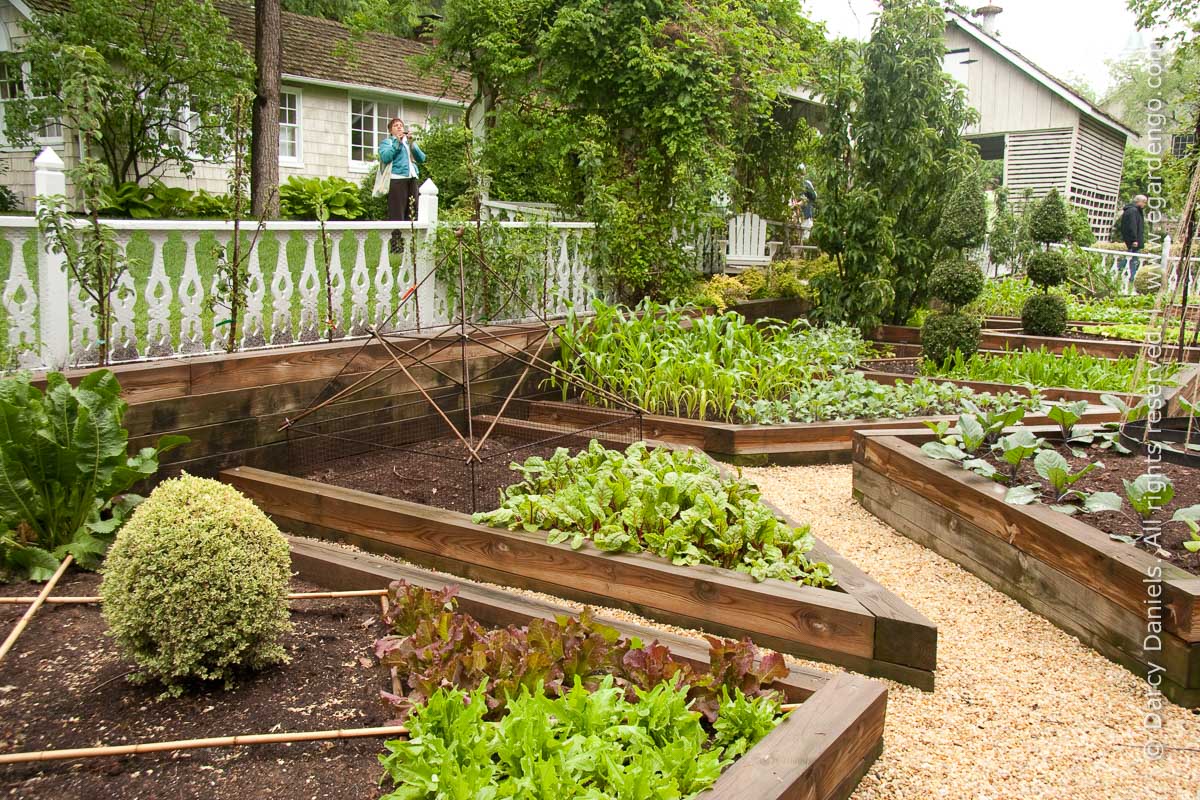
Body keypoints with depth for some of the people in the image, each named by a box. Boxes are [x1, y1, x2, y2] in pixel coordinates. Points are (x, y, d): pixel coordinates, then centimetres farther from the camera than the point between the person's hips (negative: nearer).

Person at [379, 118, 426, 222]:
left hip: (412, 179, 5)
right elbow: (385, 157, -7)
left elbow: (421, 159, 10)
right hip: (397, 179, -5)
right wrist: (397, 143, -6)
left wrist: (412, 144, -3)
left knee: (412, 214, 3)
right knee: (397, 214, -13)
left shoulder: (410, 142, 25)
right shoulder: (386, 142, 13)